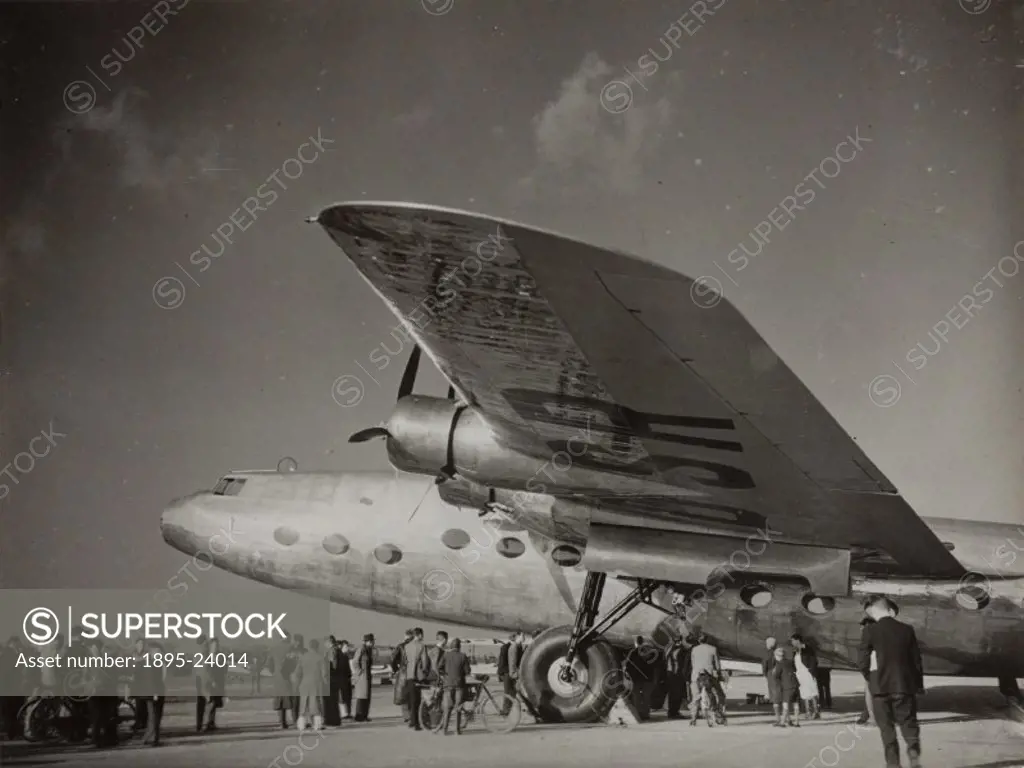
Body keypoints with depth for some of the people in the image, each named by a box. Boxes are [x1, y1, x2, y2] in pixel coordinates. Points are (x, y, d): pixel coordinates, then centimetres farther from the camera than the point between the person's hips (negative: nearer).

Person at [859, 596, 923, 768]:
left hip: (880, 687, -1)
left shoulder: (869, 631, -7)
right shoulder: (907, 630, 0)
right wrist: (919, 685, 14)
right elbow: (916, 661, 4)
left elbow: (863, 663, -6)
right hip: (905, 686, 1)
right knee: (909, 725, 9)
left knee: (887, 729, 7)